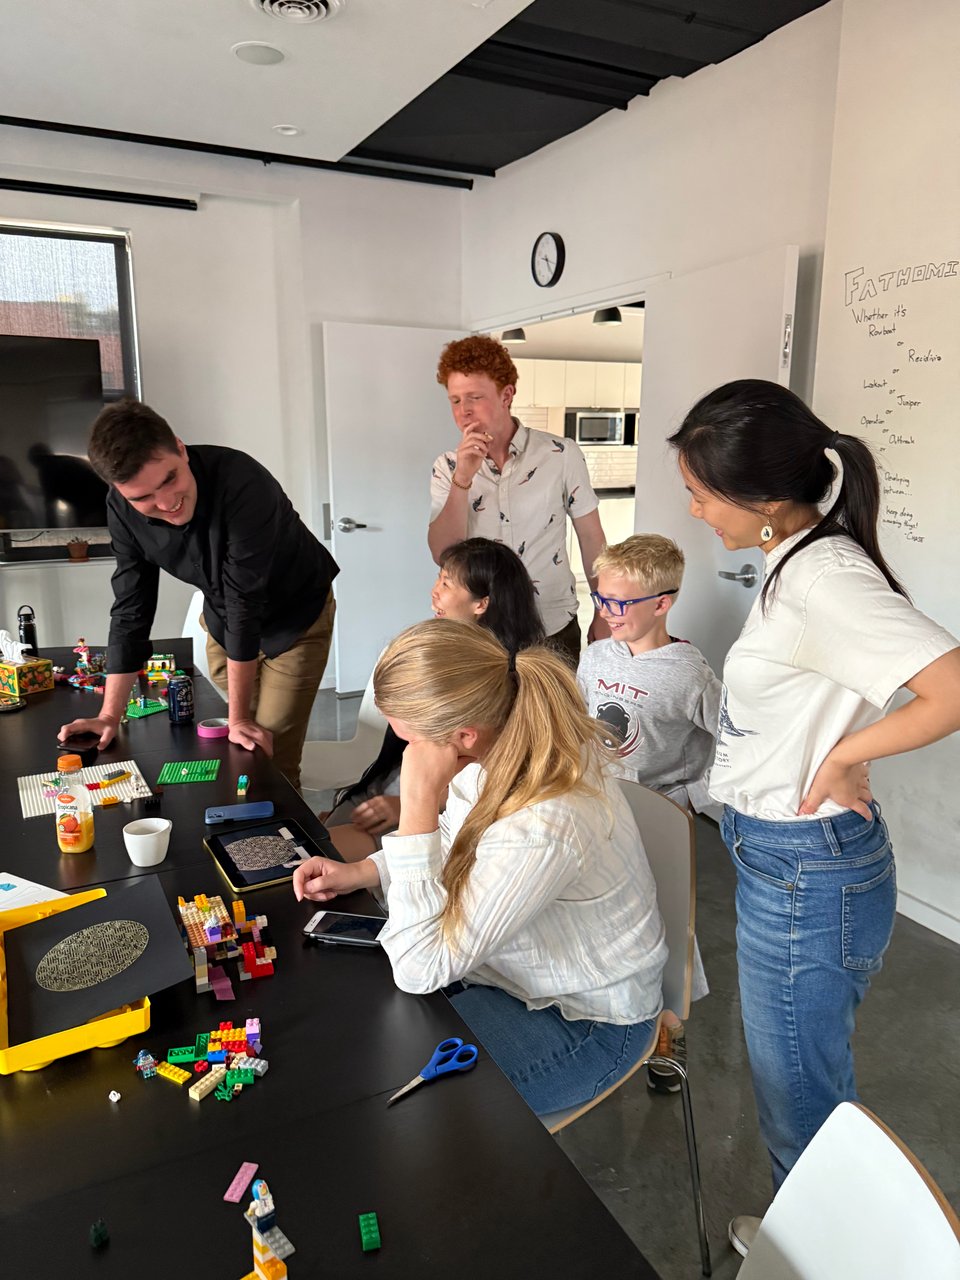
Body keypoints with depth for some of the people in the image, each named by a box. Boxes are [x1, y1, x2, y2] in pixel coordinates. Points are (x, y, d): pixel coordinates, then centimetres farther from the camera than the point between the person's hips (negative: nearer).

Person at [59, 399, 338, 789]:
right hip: (224, 620, 5)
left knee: (269, 759, -7)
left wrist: (239, 717, -25)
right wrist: (109, 716, -10)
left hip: (296, 614, -5)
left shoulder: (242, 484, -35)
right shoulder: (122, 509, -17)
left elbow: (244, 601, -32)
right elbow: (130, 609, -9)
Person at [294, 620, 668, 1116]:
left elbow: (419, 968, -31)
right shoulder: (510, 736, -16)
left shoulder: (546, 829, -40)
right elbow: (457, 842, 7)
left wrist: (417, 802, -37)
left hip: (583, 1020, -7)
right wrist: (363, 871, -7)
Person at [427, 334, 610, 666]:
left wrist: (603, 614, 3)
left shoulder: (561, 454, -8)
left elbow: (591, 538, 0)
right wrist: (462, 479, -23)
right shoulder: (447, 468, -3)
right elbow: (444, 555, -13)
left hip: (554, 630, -1)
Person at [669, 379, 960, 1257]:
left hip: (808, 872, -10)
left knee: (802, 1095, 13)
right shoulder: (797, 560, 4)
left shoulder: (825, 578, -24)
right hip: (780, 856, 10)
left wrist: (842, 756, -22)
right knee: (796, 1079, 27)